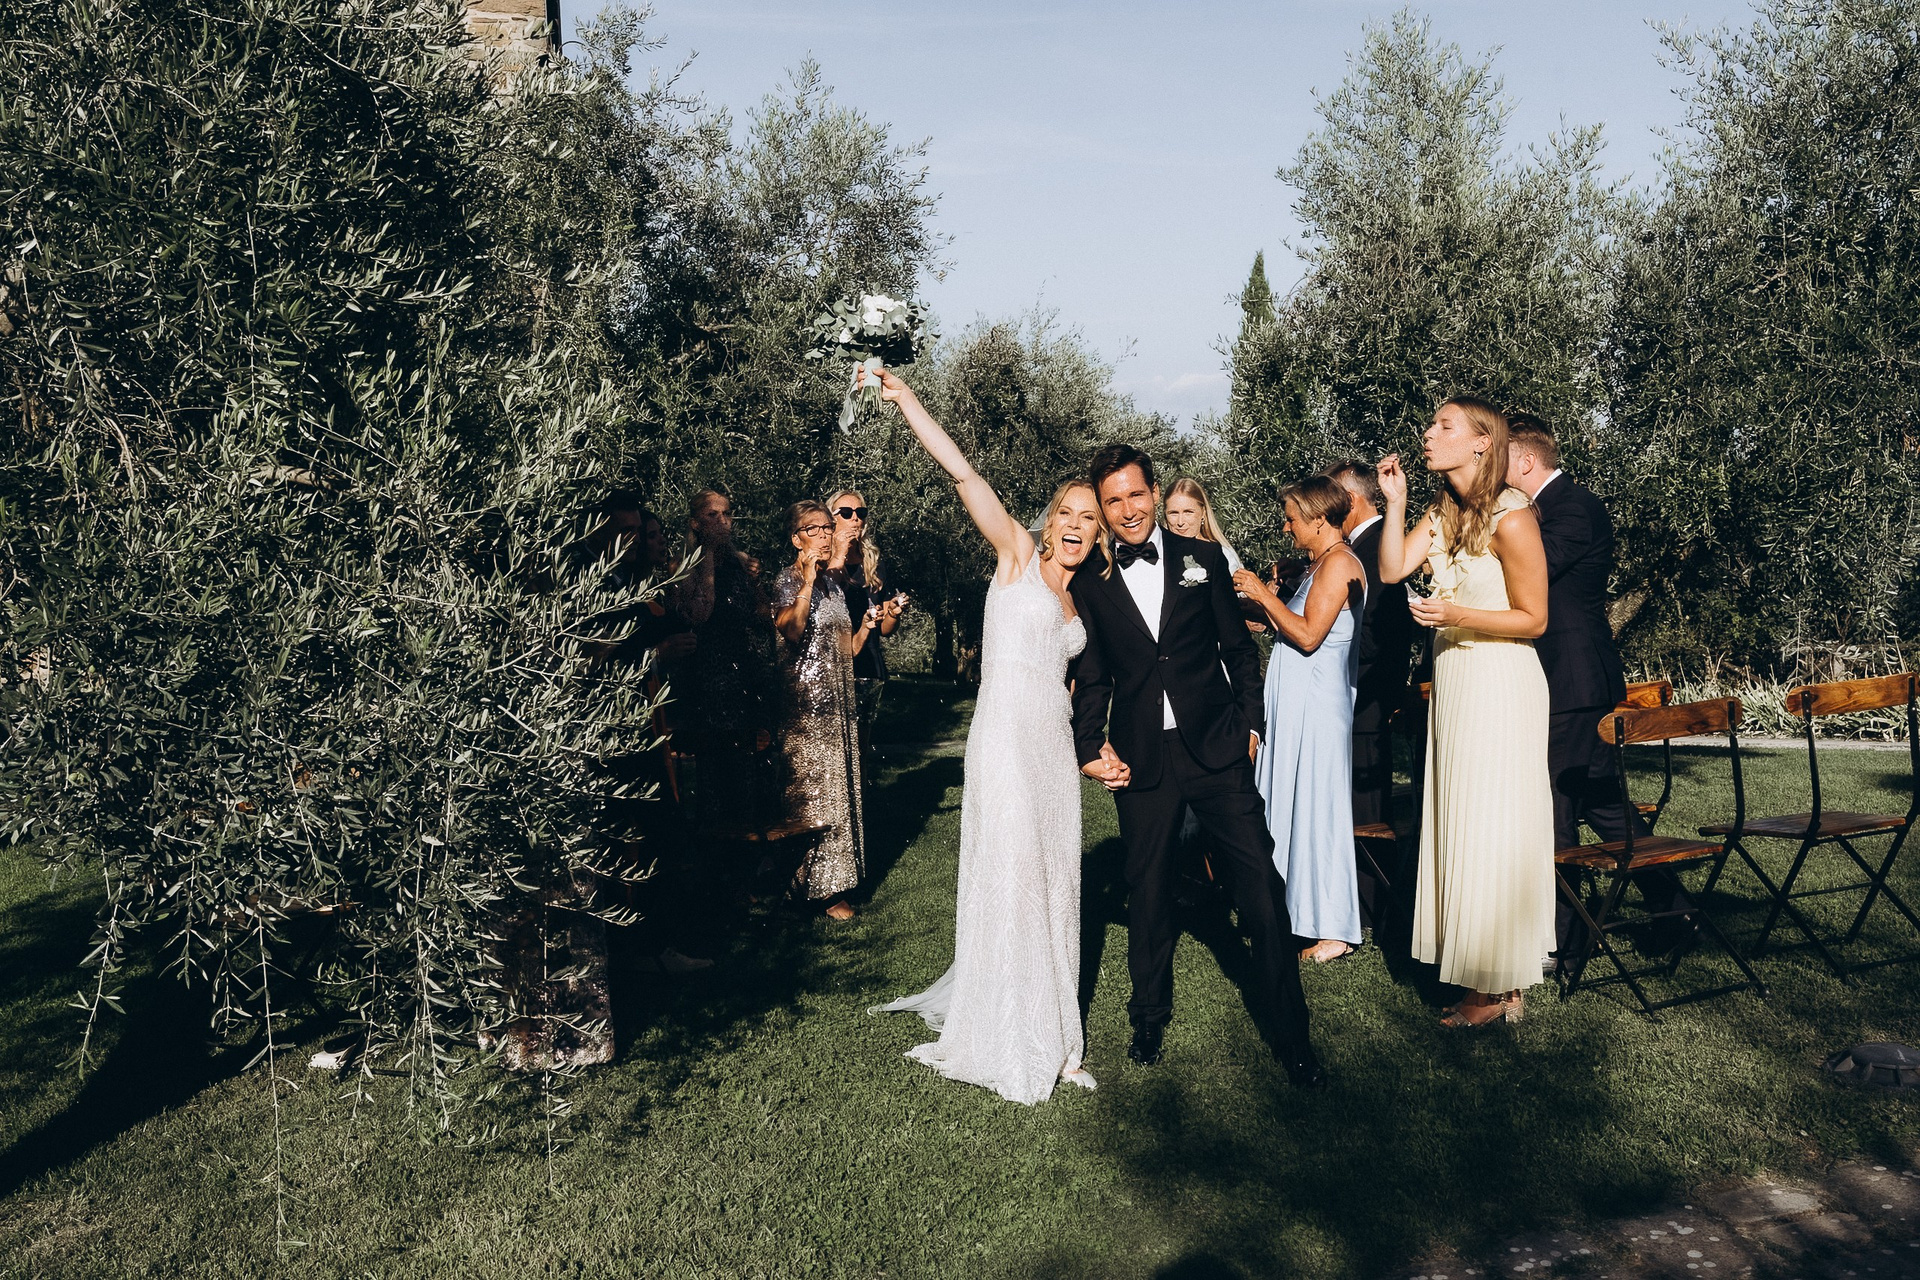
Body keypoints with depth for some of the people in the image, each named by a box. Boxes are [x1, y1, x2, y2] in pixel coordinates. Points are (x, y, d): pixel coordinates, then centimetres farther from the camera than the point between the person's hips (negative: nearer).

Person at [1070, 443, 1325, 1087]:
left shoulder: (1202, 559, 6)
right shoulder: (1089, 585, 6)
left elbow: (1239, 648, 10)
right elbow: (1091, 679, 11)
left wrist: (1250, 723, 4)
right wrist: (1091, 748, 2)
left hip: (1217, 748, 0)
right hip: (1142, 761, 1)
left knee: (1262, 888, -3)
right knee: (1147, 895, 11)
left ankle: (1290, 1033, 10)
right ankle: (1150, 1019, 31)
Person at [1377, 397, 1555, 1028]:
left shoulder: (1511, 516, -15)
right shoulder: (1441, 511, 8)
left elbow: (1533, 619, -12)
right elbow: (1392, 569, -3)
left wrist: (1456, 614, -23)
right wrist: (1395, 502, -9)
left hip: (1500, 684, -8)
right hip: (1452, 680, 8)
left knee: (1492, 829, 0)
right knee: (1459, 826, 11)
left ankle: (1498, 987, 12)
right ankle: (1484, 973, 22)